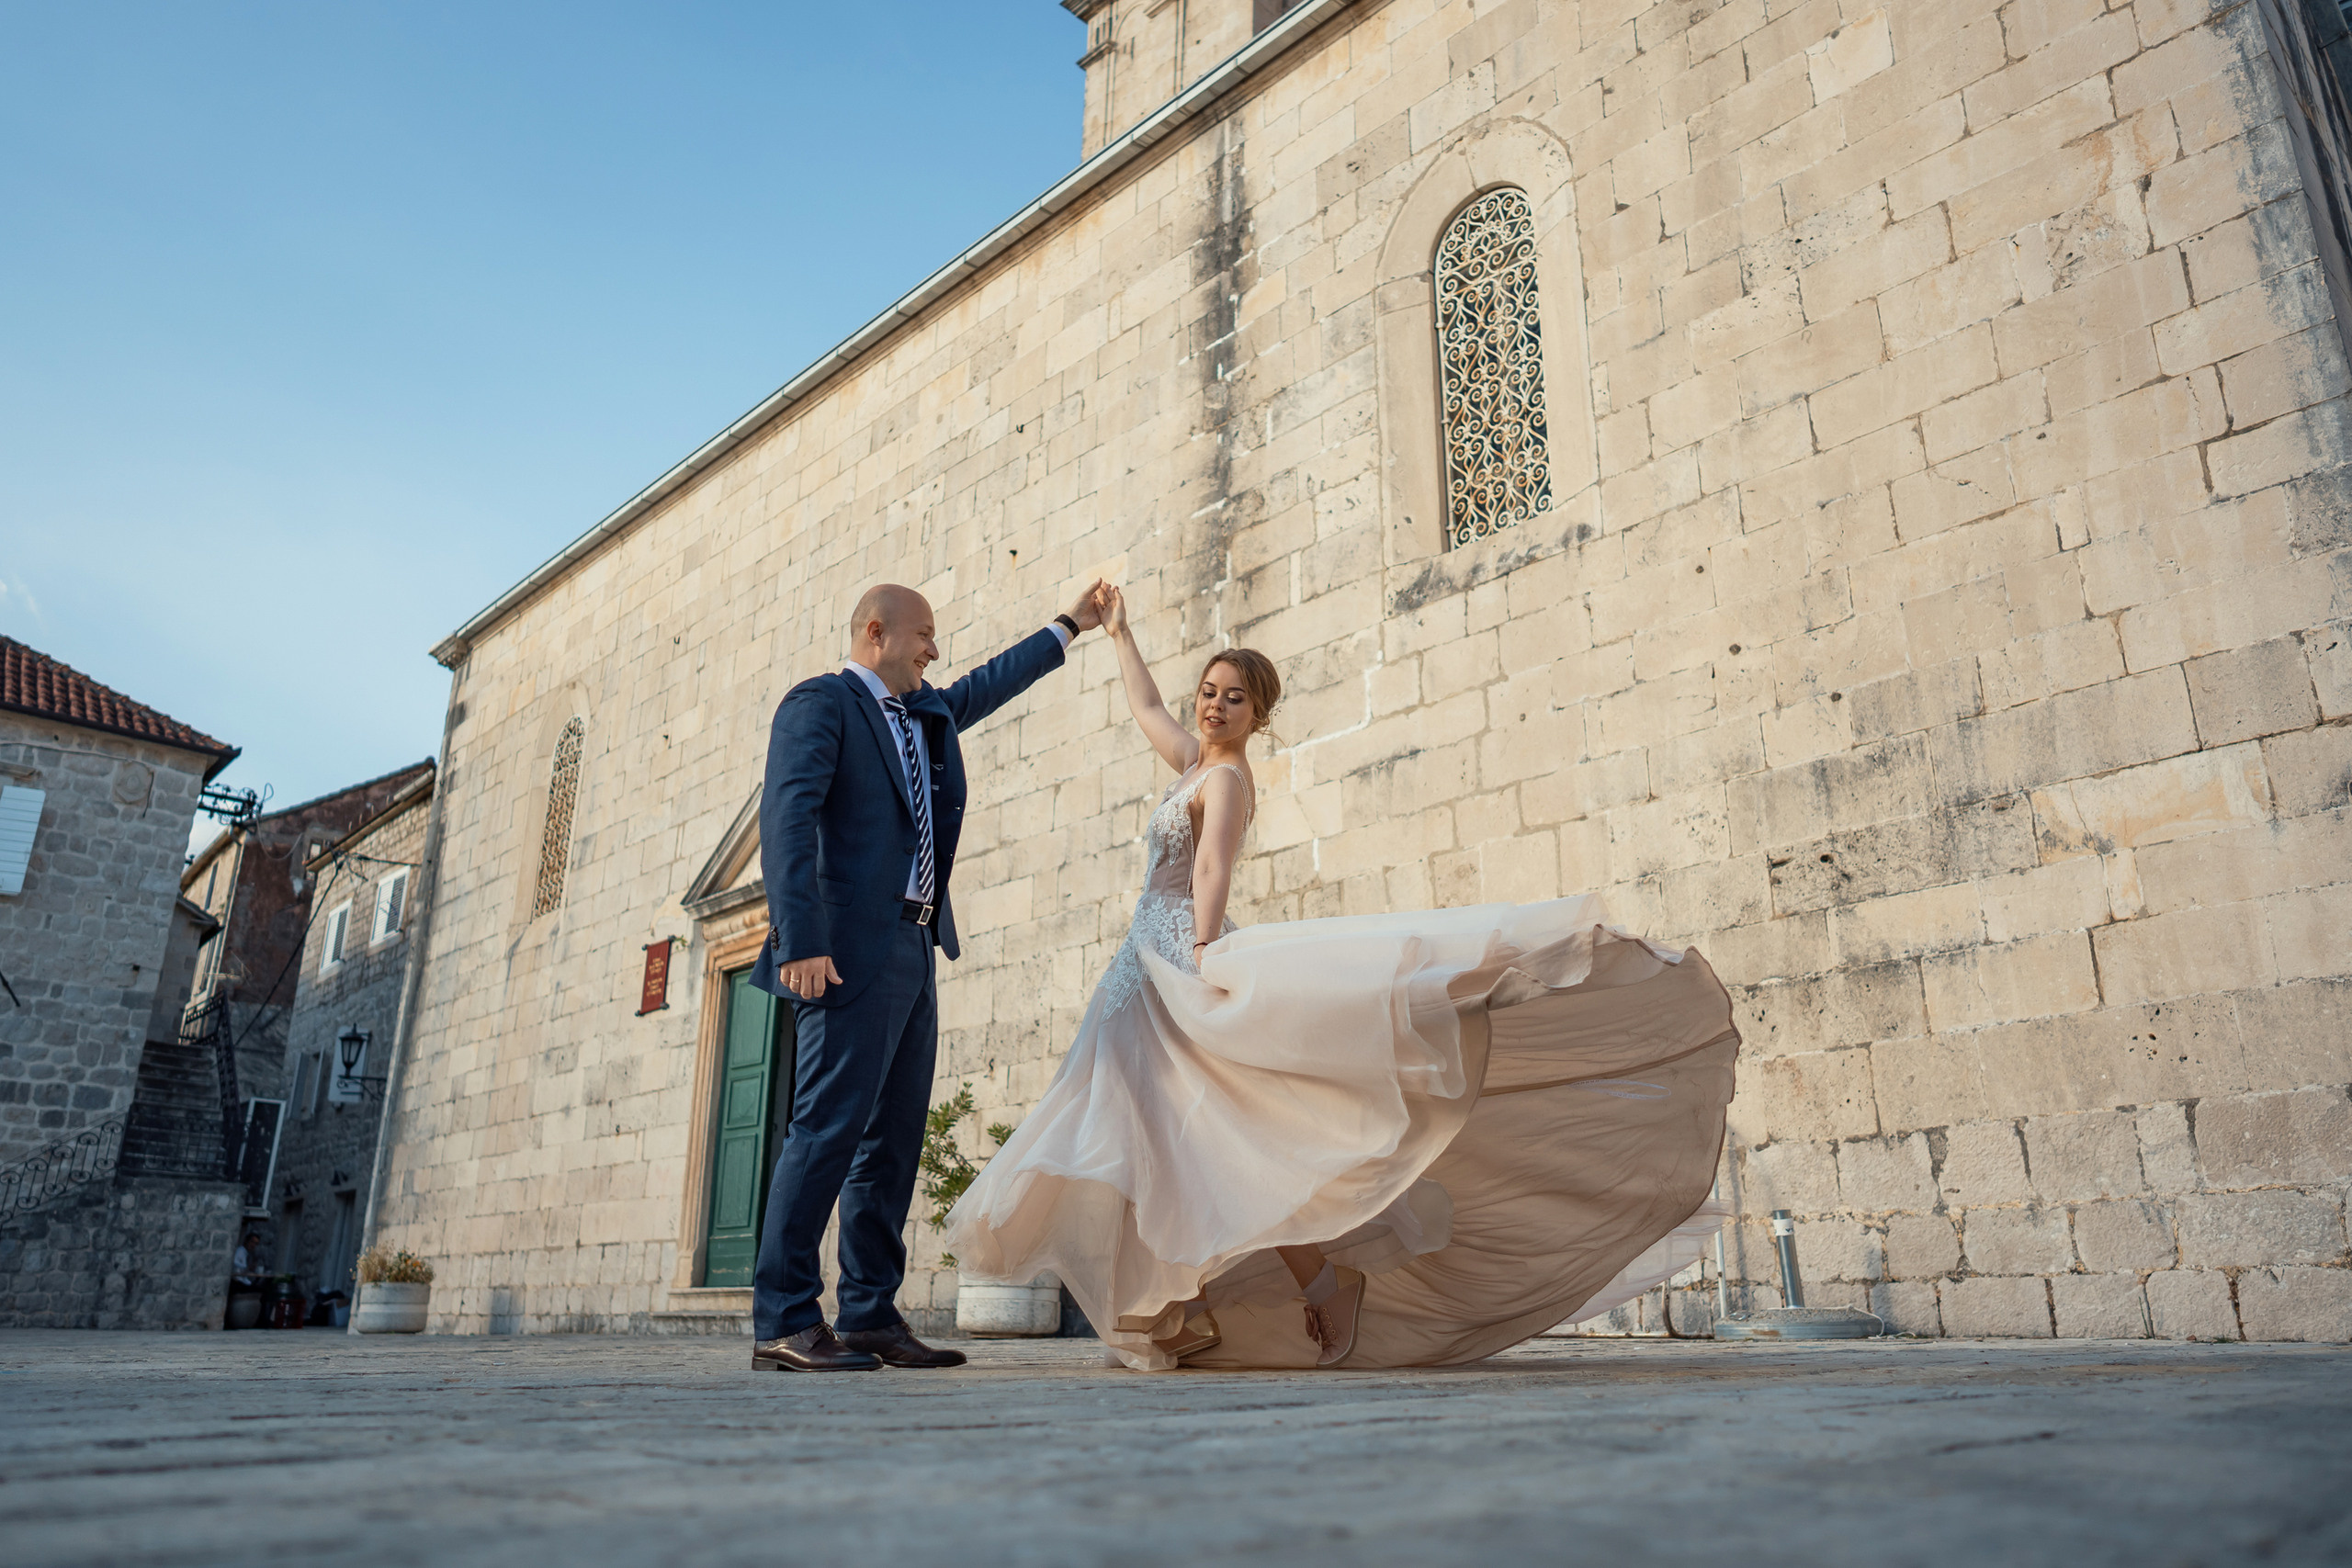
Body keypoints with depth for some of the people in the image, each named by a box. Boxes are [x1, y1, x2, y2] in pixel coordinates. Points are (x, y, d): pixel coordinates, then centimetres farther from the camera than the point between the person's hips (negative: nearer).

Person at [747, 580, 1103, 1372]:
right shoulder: (819, 703, -1)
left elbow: (990, 684, 42)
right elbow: (787, 820, -13)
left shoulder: (927, 713, 24)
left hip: (914, 954, 9)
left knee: (894, 1140, 7)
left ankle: (871, 1318, 12)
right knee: (829, 1129, -11)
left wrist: (1070, 624, 50)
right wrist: (801, 943, -23)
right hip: (854, 954, -9)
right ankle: (782, 1323, -6)